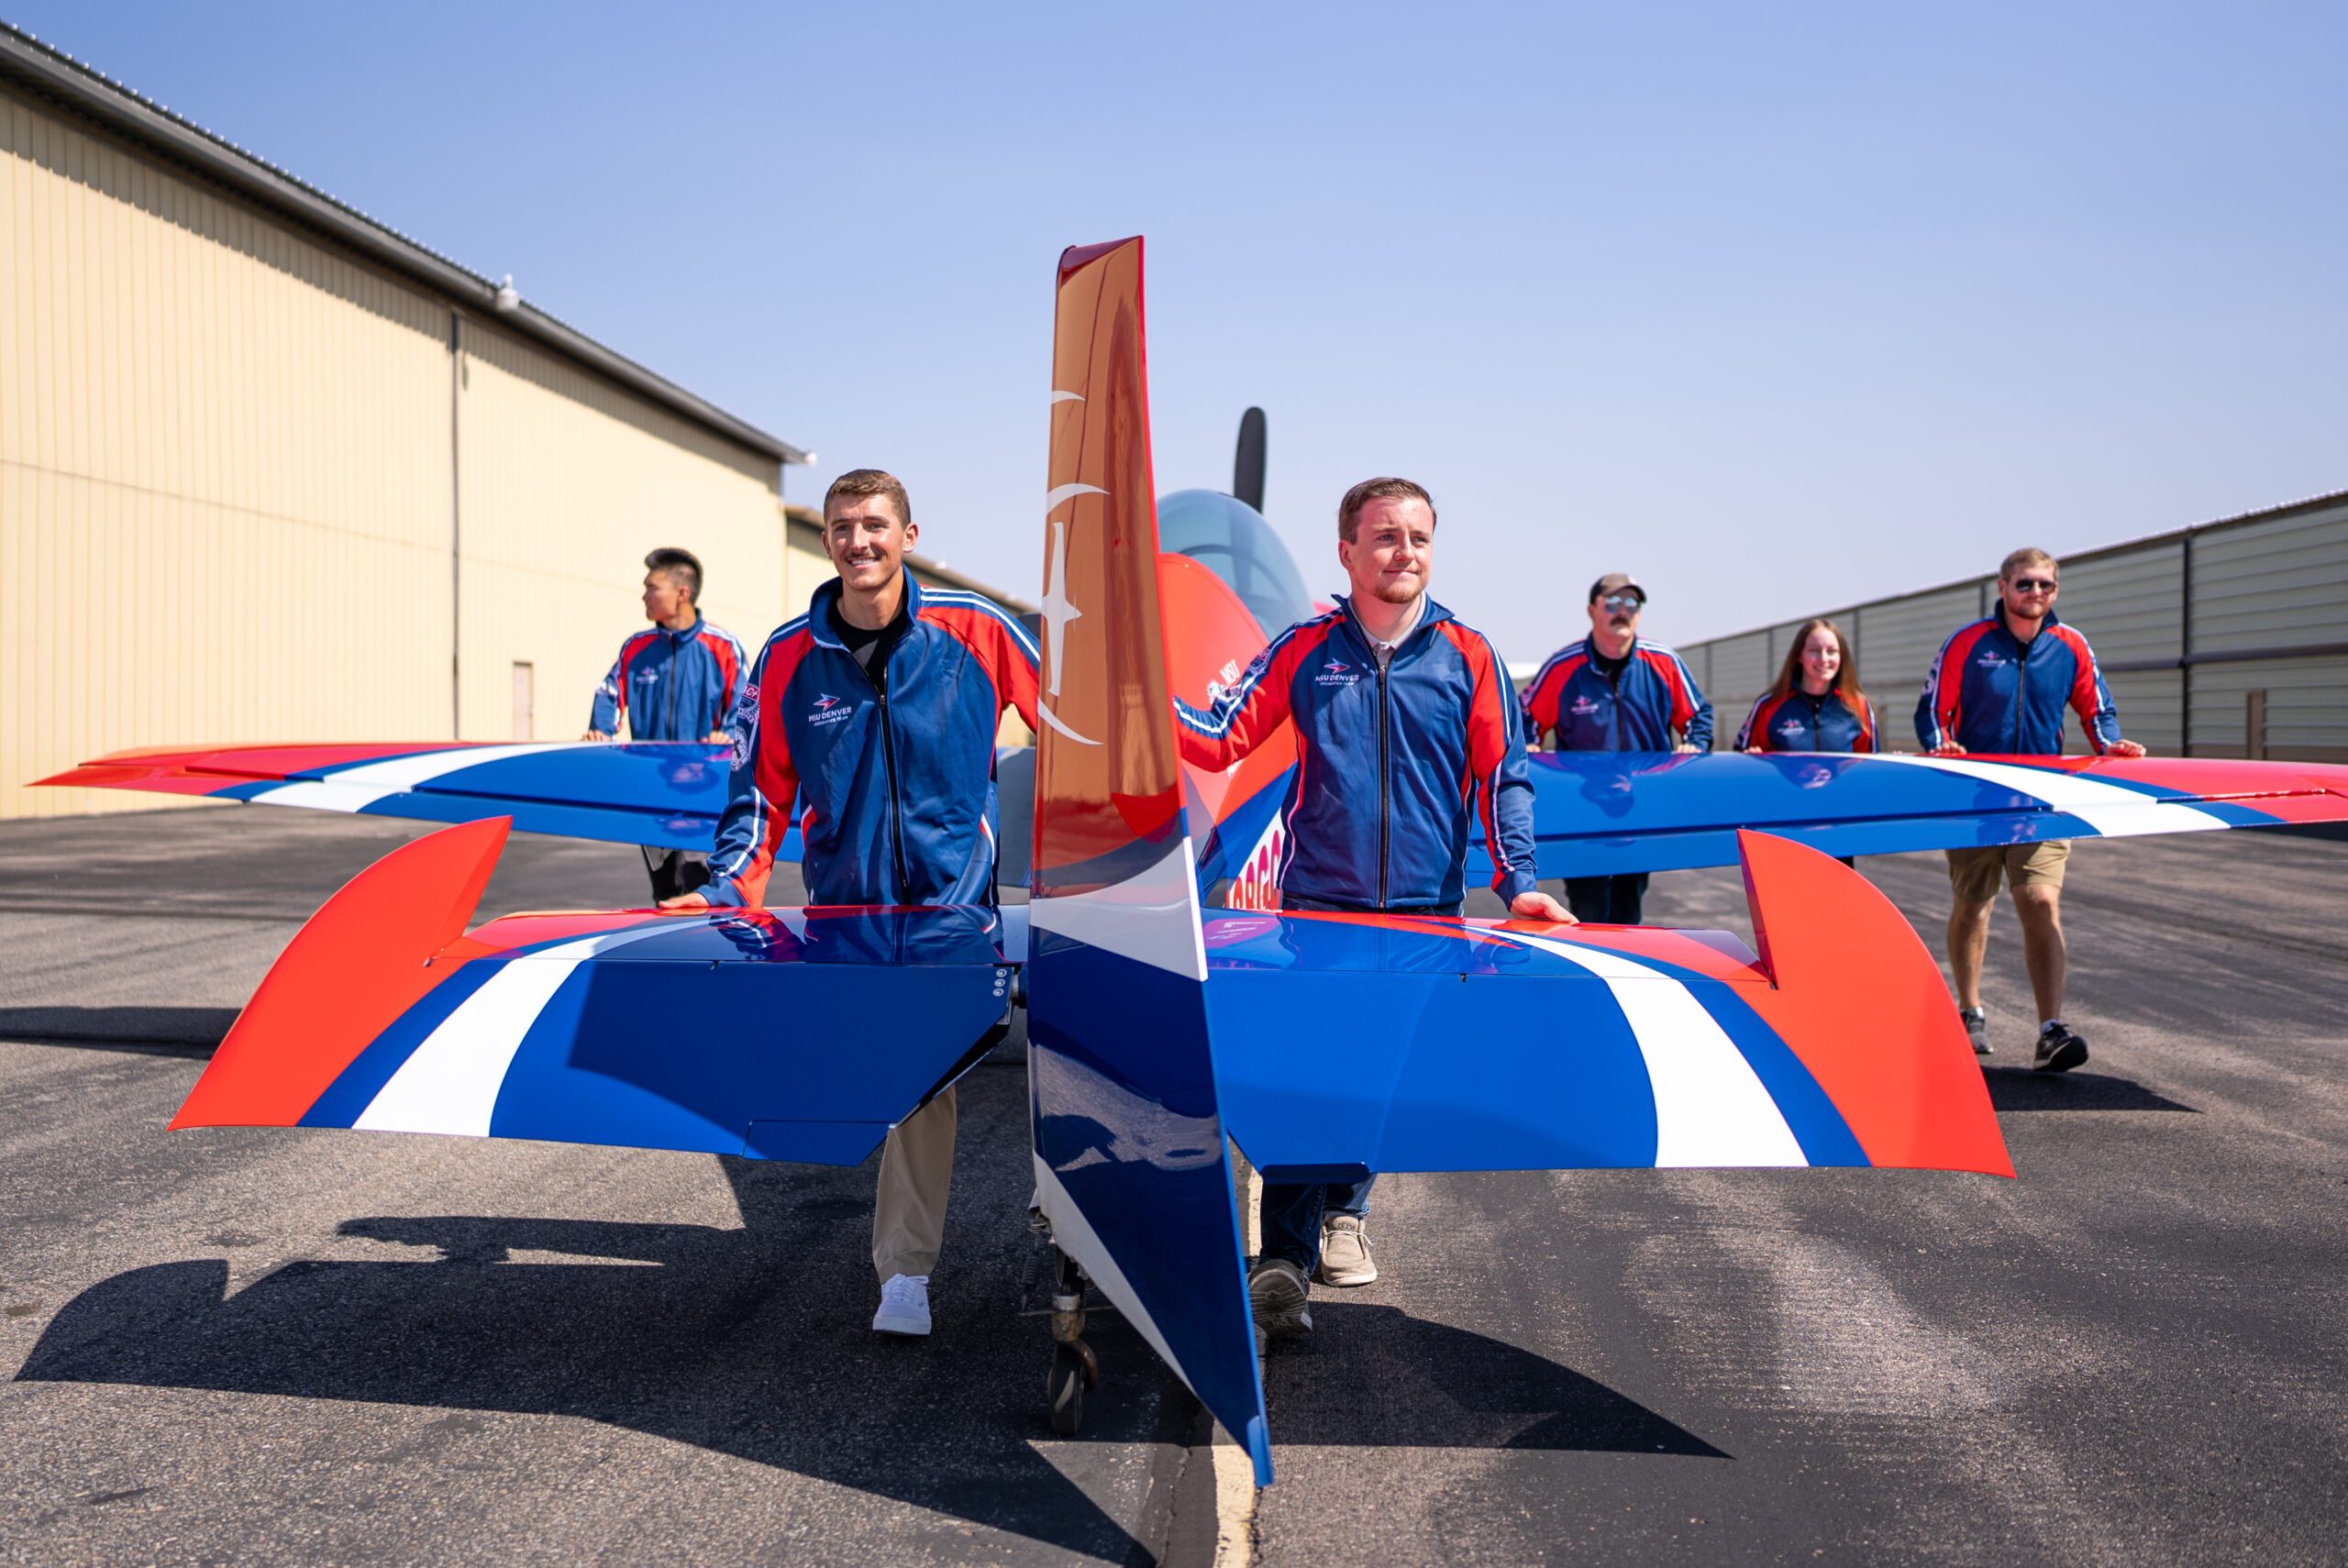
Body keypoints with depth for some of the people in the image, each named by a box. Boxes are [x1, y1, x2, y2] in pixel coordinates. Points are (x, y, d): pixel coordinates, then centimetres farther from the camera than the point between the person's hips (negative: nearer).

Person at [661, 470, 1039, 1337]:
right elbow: (760, 780, 5)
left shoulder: (972, 630, -8)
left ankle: (905, 1271, -4)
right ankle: (910, 1221, 38)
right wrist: (729, 884, -4)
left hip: (951, 889, -2)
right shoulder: (789, 654, -2)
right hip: (844, 898, 3)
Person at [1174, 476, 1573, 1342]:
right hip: (1318, 902, -1)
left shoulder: (1467, 655, 2)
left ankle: (1343, 1210, 33)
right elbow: (1219, 741, 1)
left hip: (1427, 910, 1)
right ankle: (1283, 1255, -6)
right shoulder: (1305, 650, 2)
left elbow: (1504, 775, 4)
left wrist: (1517, 879, -7)